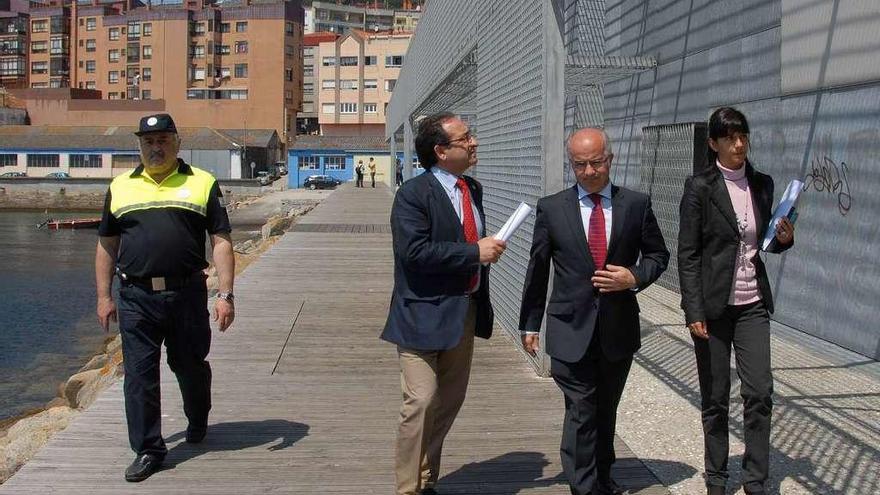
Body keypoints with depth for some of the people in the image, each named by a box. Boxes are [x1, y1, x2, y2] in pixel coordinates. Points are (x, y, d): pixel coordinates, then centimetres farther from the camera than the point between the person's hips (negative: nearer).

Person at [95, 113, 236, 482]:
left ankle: (197, 422, 40)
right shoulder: (121, 187, 11)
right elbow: (107, 245, 14)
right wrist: (104, 297, 9)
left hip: (187, 294, -1)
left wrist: (225, 295, -7)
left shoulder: (202, 184, 4)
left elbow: (221, 242, 1)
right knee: (139, 373, 0)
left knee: (190, 365, 14)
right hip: (136, 298, 1)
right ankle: (148, 449, 10)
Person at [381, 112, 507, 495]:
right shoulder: (413, 195, -13)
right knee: (421, 401, -9)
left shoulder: (474, 189, 11)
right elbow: (415, 251, -24)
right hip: (424, 316, -8)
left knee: (450, 399, 14)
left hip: (466, 312, 8)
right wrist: (475, 252, -22)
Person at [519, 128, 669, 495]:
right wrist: (530, 324, 7)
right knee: (580, 412, -6)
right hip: (571, 328, -2)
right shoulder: (551, 208, 0)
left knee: (606, 410, 17)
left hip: (619, 327, 2)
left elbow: (658, 255, 11)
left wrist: (634, 277, -10)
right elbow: (537, 269, 5)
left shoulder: (636, 204, 2)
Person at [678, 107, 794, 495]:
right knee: (715, 398, 5)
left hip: (752, 303, 4)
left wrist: (784, 239, -5)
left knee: (760, 392, -2)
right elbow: (687, 254, -8)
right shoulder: (700, 187, -7)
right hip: (713, 304, -4)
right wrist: (694, 312, -14)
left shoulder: (762, 184, 7)